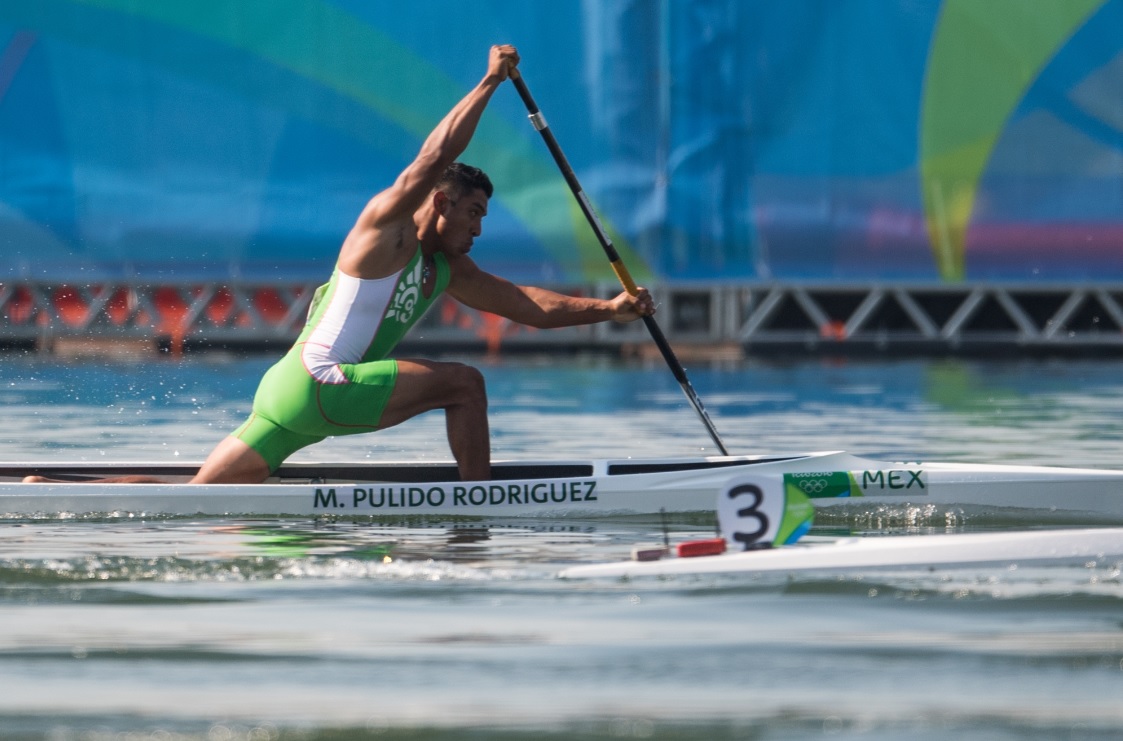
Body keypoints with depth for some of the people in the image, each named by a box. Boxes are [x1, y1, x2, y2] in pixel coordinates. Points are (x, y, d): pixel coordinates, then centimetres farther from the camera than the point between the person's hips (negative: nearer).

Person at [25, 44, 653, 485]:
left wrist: (608, 309, 12)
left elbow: (533, 307, 21)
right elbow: (435, 160, -14)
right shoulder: (385, 225, -2)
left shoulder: (448, 274, 21)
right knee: (464, 382, -11)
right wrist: (491, 83, -11)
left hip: (287, 398, 9)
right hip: (314, 383, -9)